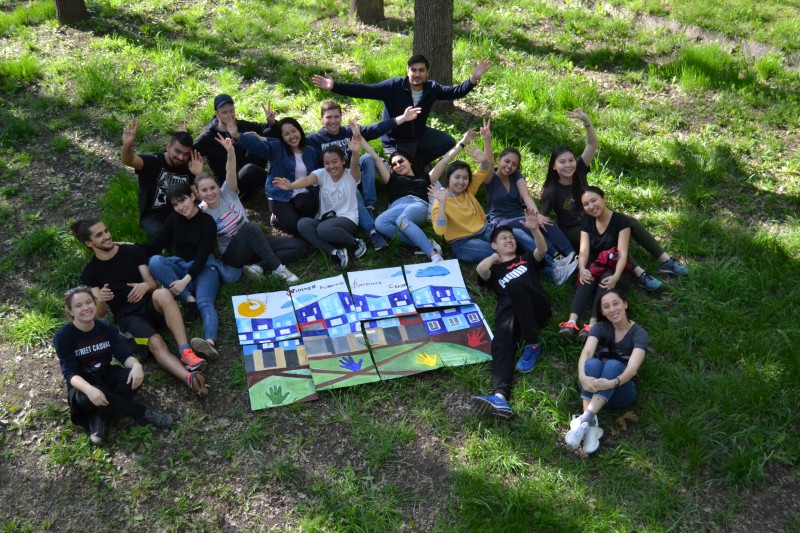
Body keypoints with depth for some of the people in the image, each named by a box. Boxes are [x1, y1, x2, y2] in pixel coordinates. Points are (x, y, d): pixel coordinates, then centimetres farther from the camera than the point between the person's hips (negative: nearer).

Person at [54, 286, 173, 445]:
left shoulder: (106, 327, -4)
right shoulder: (63, 336, -16)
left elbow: (124, 353, -11)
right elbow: (70, 373, -23)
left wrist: (136, 365, -37)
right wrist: (89, 389, -44)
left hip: (107, 376, 4)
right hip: (82, 385, -3)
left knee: (135, 377, -28)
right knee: (88, 398, -40)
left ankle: (99, 419, -19)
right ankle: (143, 413, -23)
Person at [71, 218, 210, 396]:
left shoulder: (133, 251, 11)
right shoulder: (90, 273, 8)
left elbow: (153, 283, 8)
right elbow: (99, 313, 3)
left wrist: (146, 285, -17)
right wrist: (100, 300, -21)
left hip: (150, 305, 2)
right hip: (128, 316, -1)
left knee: (162, 294, -37)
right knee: (155, 343, -34)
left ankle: (186, 352, -45)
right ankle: (189, 378, -58)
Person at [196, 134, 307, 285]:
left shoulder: (227, 193, -8)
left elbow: (231, 173, -27)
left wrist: (230, 151, -45)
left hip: (253, 242, 5)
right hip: (232, 254, -5)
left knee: (299, 247, -9)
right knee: (250, 227, -38)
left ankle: (259, 266, -17)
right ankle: (278, 268, -30)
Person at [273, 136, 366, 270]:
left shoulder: (351, 176, -7)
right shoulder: (321, 174, 0)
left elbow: (355, 166, -32)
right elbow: (307, 180, -22)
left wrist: (355, 153, -57)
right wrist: (290, 186, -46)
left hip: (347, 220, -4)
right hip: (324, 219, 5)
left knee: (324, 228, -37)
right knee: (302, 224, -26)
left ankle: (355, 243, -12)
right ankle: (335, 252, -29)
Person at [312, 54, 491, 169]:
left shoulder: (431, 89, -11)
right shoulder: (393, 86, -24)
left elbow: (455, 92, -1)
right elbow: (364, 90, -29)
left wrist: (474, 78, -16)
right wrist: (334, 86, -38)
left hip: (419, 135, 4)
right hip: (396, 141, -4)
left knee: (448, 143, -9)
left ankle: (417, 162, 12)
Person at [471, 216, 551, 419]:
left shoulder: (527, 259, 33)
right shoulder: (494, 270, 32)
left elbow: (542, 250, 8)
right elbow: (481, 268, 5)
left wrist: (535, 229, -10)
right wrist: (495, 257, 25)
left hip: (536, 307, 0)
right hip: (509, 311, 1)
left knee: (514, 285, -35)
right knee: (501, 344, -32)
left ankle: (533, 345, -25)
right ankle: (500, 397, -58)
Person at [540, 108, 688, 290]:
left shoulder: (579, 171, -10)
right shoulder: (551, 191, -20)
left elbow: (593, 145, -22)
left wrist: (586, 120, -37)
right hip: (573, 231, -6)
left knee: (630, 222, -12)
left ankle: (665, 260, -12)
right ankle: (639, 275, -39)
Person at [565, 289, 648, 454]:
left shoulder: (639, 333, -8)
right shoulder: (600, 328, -1)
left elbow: (632, 367, -25)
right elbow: (586, 353, -21)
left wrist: (612, 383, -46)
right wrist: (582, 377, -43)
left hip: (622, 391, -2)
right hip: (594, 389, 2)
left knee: (614, 365, -33)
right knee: (592, 363, -31)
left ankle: (584, 420, -45)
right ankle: (591, 426, -43)